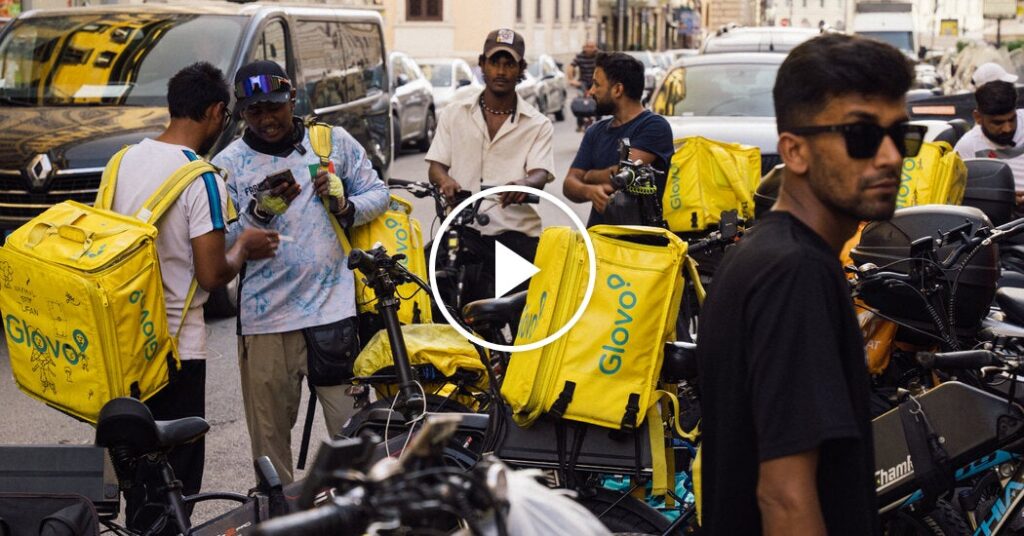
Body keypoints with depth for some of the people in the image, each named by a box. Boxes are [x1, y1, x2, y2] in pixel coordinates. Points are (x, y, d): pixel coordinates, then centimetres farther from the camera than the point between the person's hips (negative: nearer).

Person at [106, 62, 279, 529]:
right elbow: (211, 275, -19)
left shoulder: (124, 161, 5)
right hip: (175, 344, -7)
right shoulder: (202, 179, -17)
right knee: (175, 474, 3)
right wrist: (244, 248, 1)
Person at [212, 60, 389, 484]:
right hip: (265, 322, 0)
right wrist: (259, 213, -19)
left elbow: (378, 194, 13)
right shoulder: (228, 165, 3)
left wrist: (346, 206, -8)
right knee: (270, 434, 8)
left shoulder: (335, 142, 7)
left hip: (334, 310, 0)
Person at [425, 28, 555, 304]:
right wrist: (445, 180, -15)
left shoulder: (538, 124, 10)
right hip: (463, 229, 0)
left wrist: (524, 184, -28)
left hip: (516, 232, 0)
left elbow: (541, 174, -3)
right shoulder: (454, 113, 14)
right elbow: (435, 164, 10)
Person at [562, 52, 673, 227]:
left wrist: (590, 176, 6)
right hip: (597, 231, 6)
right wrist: (589, 190, -12)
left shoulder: (654, 126, -4)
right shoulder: (595, 132, 17)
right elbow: (569, 184, 11)